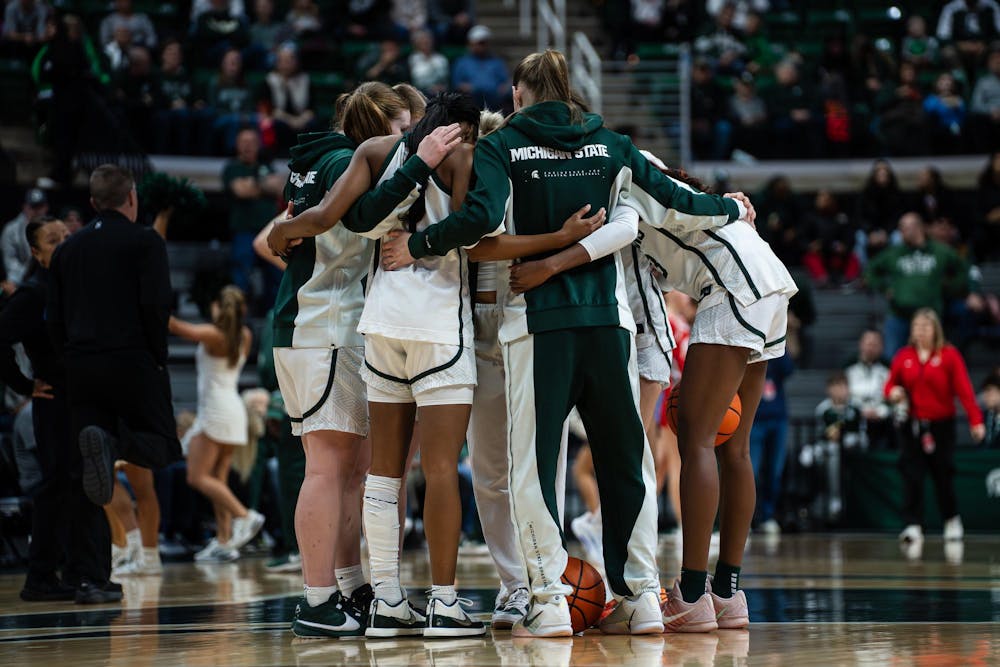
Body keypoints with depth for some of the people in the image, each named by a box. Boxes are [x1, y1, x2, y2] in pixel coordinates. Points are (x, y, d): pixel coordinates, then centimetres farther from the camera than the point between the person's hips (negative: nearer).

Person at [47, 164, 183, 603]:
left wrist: (72, 363, 16)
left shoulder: (67, 249, 15)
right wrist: (158, 358, -1)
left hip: (82, 369, 4)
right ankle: (114, 444, -25)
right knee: (165, 447, 9)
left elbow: (54, 319, 12)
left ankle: (92, 579, -3)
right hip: (133, 363, -4)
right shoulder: (145, 242, 0)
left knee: (86, 479, 4)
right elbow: (155, 306, -11)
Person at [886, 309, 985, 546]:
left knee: (943, 476, 8)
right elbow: (891, 384, 13)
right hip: (911, 426, 2)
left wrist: (975, 421, -18)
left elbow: (964, 390, -10)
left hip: (941, 426, -2)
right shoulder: (903, 357, 5)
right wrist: (893, 393, -12)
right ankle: (913, 526, -10)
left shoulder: (949, 355, -4)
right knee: (912, 477, -8)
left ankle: (952, 519, 31)